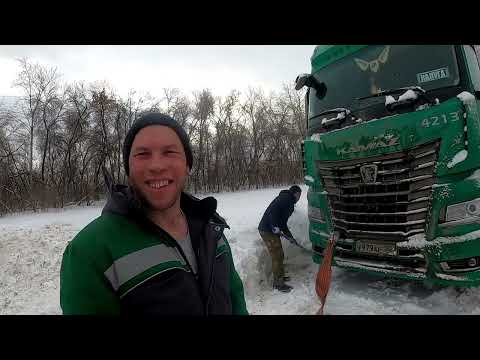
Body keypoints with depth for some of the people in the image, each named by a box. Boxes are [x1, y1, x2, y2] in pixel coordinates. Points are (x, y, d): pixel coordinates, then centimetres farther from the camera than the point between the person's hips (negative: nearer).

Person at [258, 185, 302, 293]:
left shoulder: (286, 199, 20)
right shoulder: (286, 198, -11)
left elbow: (282, 220, 25)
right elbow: (273, 210, -27)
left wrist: (289, 235, 24)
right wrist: (275, 226, -26)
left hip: (272, 230, 10)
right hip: (268, 230, -10)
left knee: (279, 255, 20)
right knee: (277, 257, -1)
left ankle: (281, 276, 36)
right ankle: (278, 283, 10)